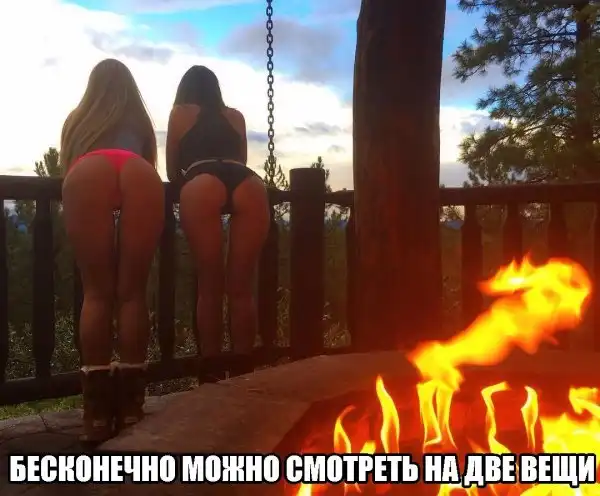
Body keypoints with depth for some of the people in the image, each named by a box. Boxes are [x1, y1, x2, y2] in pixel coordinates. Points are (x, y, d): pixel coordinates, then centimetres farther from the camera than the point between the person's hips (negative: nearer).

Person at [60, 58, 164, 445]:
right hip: (139, 176, 0)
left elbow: (66, 168, 42)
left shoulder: (77, 118, 38)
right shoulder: (141, 120, 39)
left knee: (97, 293, 1)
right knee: (132, 292, 2)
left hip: (88, 175, 0)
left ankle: (97, 412, -3)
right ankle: (130, 407, 1)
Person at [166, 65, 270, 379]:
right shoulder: (236, 116, 34)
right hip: (250, 186, 2)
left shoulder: (181, 113, 28)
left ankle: (209, 376, 3)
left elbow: (173, 173, 32)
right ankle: (243, 375, 7)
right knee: (241, 288, 6)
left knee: (210, 286, 4)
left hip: (202, 188, -2)